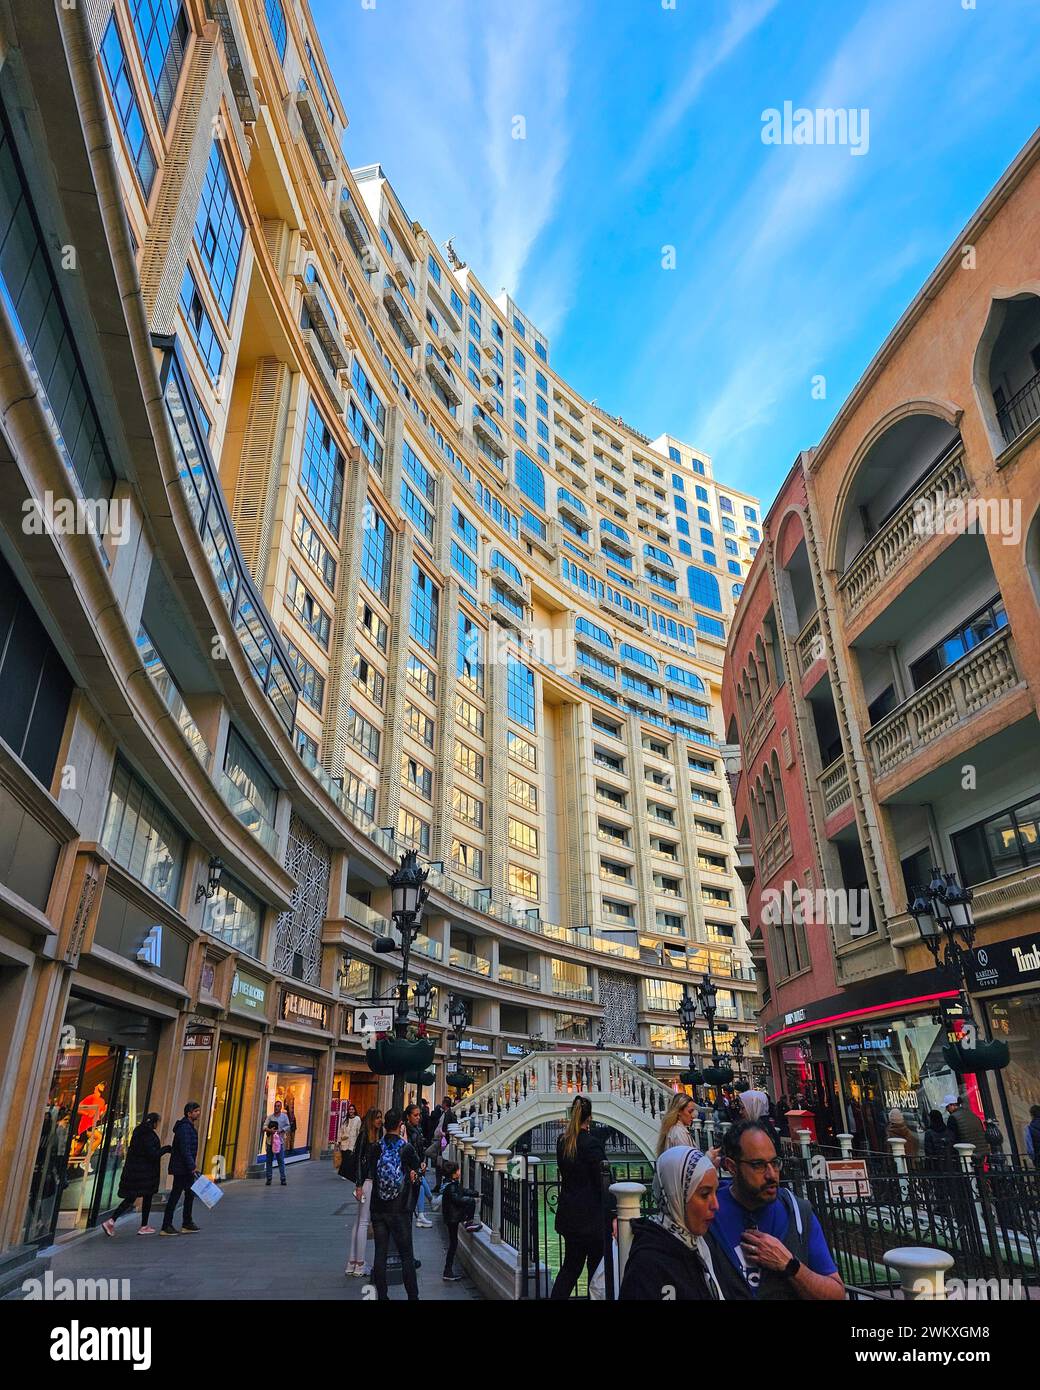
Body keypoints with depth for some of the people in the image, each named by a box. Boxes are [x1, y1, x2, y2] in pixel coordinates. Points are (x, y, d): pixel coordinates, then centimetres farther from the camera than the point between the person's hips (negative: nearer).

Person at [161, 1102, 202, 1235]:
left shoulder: (189, 1127, 15)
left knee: (190, 1194, 15)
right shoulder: (184, 1127, -18)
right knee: (175, 1195, -4)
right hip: (181, 1168, -11)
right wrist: (192, 1167, -25)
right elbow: (185, 1150, -24)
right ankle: (166, 1227, 2)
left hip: (186, 1169, 11)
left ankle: (187, 1224, 22)